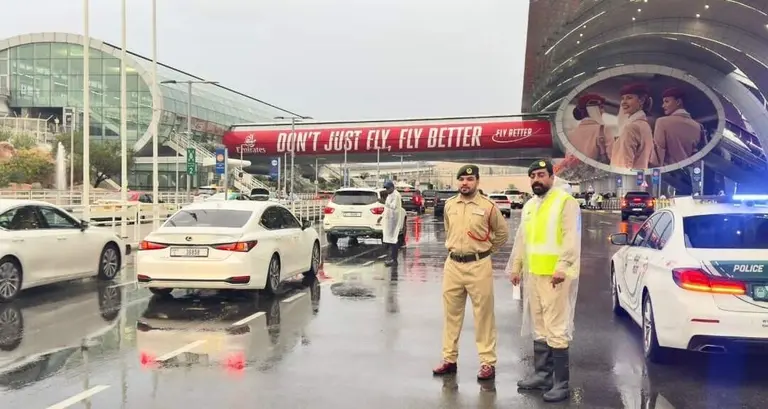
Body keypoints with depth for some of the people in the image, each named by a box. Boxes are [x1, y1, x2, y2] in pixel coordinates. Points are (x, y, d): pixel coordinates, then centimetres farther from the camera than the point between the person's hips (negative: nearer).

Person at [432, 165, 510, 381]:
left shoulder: (488, 206, -6)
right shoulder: (449, 205, 6)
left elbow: (502, 232, 7)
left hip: (478, 266, -4)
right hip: (453, 264, 4)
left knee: (483, 314, 2)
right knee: (451, 313, 11)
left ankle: (488, 362, 9)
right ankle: (449, 359, 21)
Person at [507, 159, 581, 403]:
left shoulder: (565, 201, -7)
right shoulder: (529, 206, 17)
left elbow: (572, 238, -15)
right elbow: (521, 239, 22)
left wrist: (562, 267, -23)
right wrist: (515, 267, 20)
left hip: (556, 275, -8)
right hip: (533, 274, 8)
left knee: (557, 329, -7)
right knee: (539, 328, 14)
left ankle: (561, 383, 0)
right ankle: (542, 374, 24)